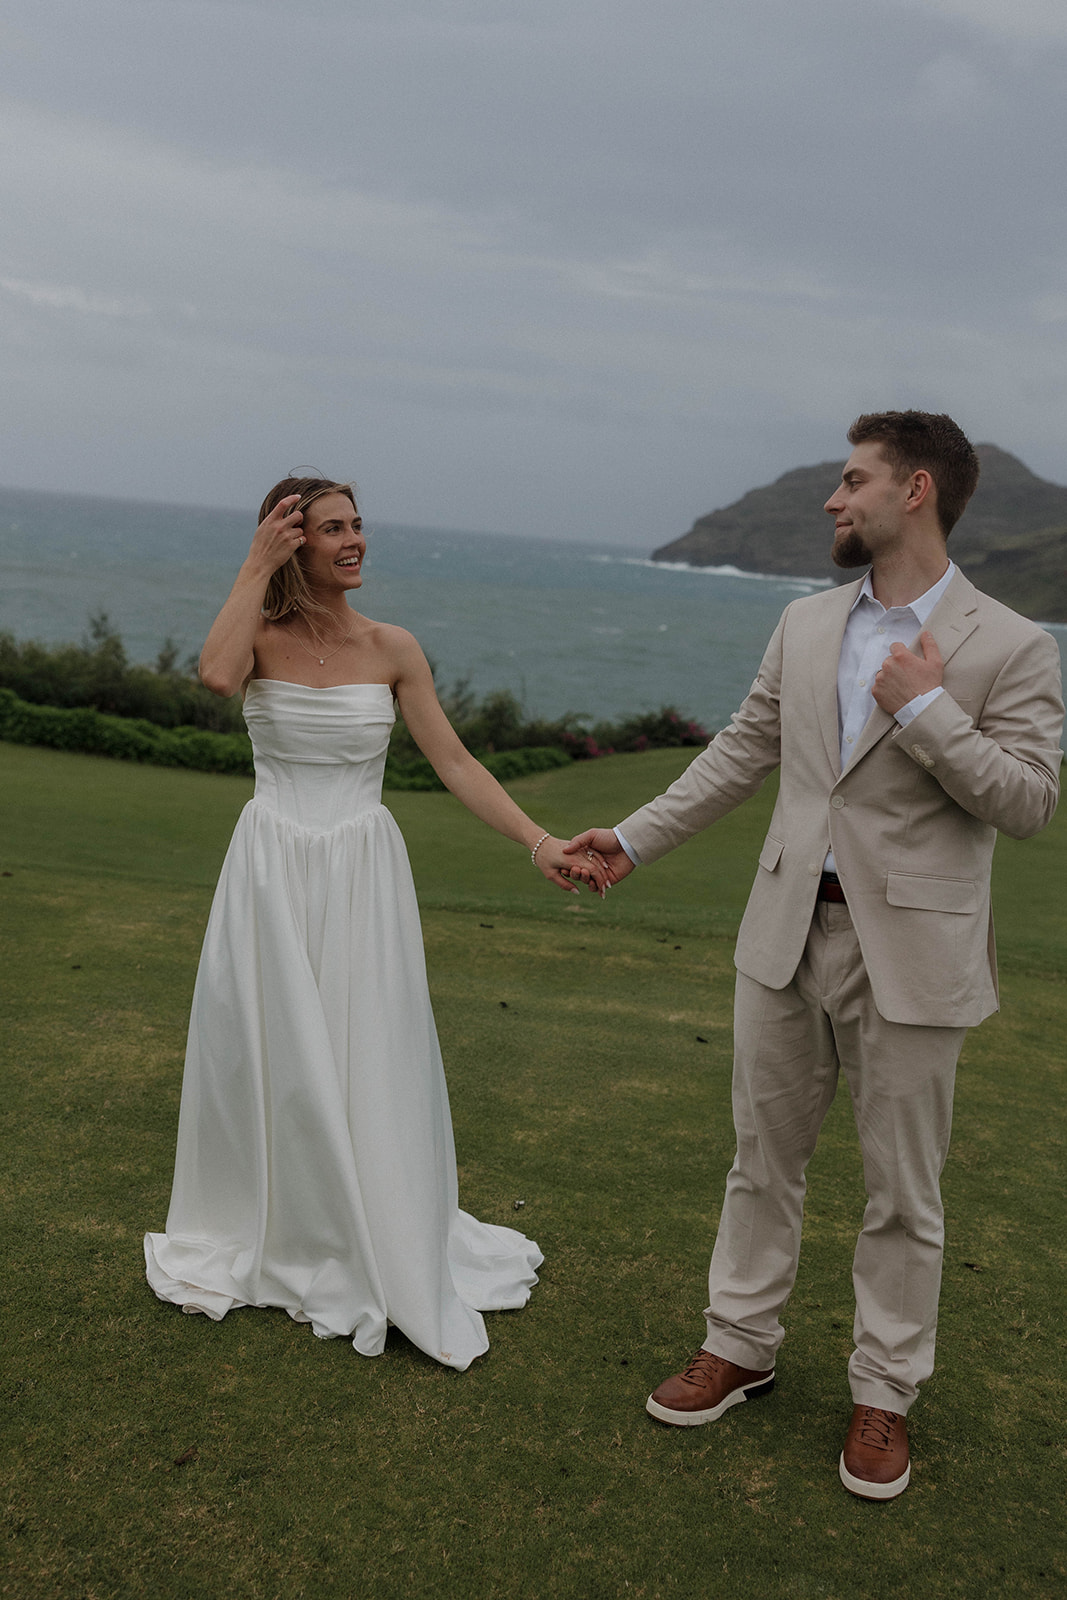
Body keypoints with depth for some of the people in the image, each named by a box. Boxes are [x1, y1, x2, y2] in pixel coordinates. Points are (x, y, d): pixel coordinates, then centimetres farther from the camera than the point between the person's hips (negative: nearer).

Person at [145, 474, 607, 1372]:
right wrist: (257, 565, -18)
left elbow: (456, 764, -2)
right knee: (270, 1055, 11)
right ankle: (267, 1238, 34)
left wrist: (541, 844, -10)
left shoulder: (392, 649, 0)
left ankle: (382, 1252, 22)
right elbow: (218, 676, -28)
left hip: (364, 875, 0)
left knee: (372, 1061, 4)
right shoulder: (261, 633, -3)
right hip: (272, 870, 0)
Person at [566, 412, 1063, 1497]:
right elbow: (740, 753, 13)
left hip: (910, 955, -4)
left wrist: (926, 710, -19)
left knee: (901, 1191, 9)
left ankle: (883, 1395, 27)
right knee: (764, 1155, 15)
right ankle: (740, 1346, 33)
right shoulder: (805, 626, 8)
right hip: (790, 931, 5)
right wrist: (634, 839, 11)